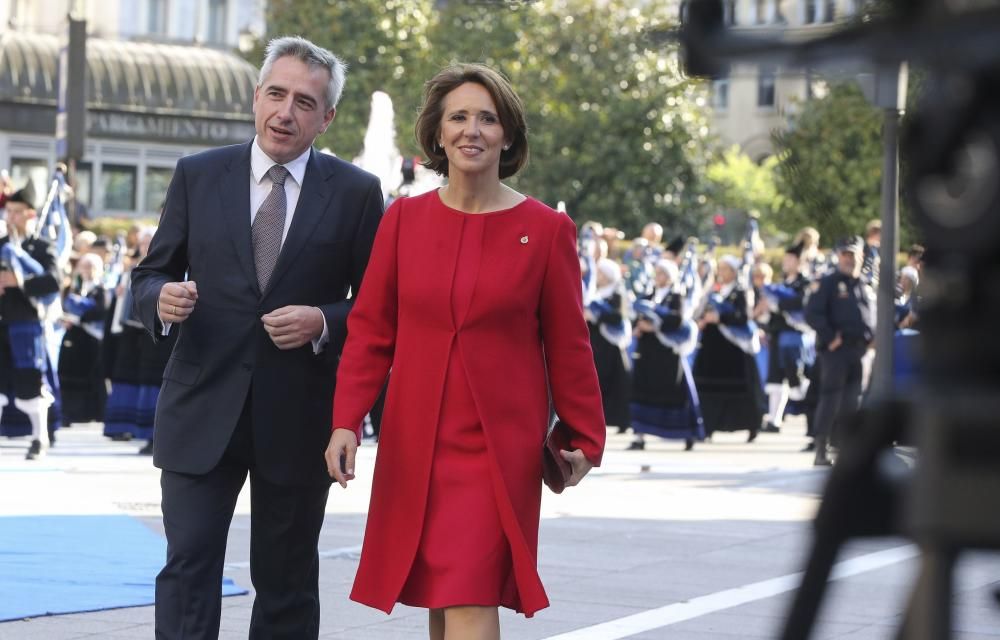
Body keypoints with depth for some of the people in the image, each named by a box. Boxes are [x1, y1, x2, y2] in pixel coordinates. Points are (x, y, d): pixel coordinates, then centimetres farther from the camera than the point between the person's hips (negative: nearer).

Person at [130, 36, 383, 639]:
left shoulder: (356, 193, 0)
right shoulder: (197, 176, 4)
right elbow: (150, 275, 9)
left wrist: (323, 323, -17)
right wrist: (162, 299, -14)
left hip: (299, 419, 0)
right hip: (203, 409, 0)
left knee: (287, 583, 11)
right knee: (188, 567, -8)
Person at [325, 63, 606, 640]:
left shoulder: (545, 229, -3)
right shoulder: (404, 219, 3)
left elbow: (568, 346, 3)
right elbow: (370, 331, 4)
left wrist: (585, 440, 8)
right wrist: (347, 422, -7)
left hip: (499, 445, -3)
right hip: (414, 443, 3)